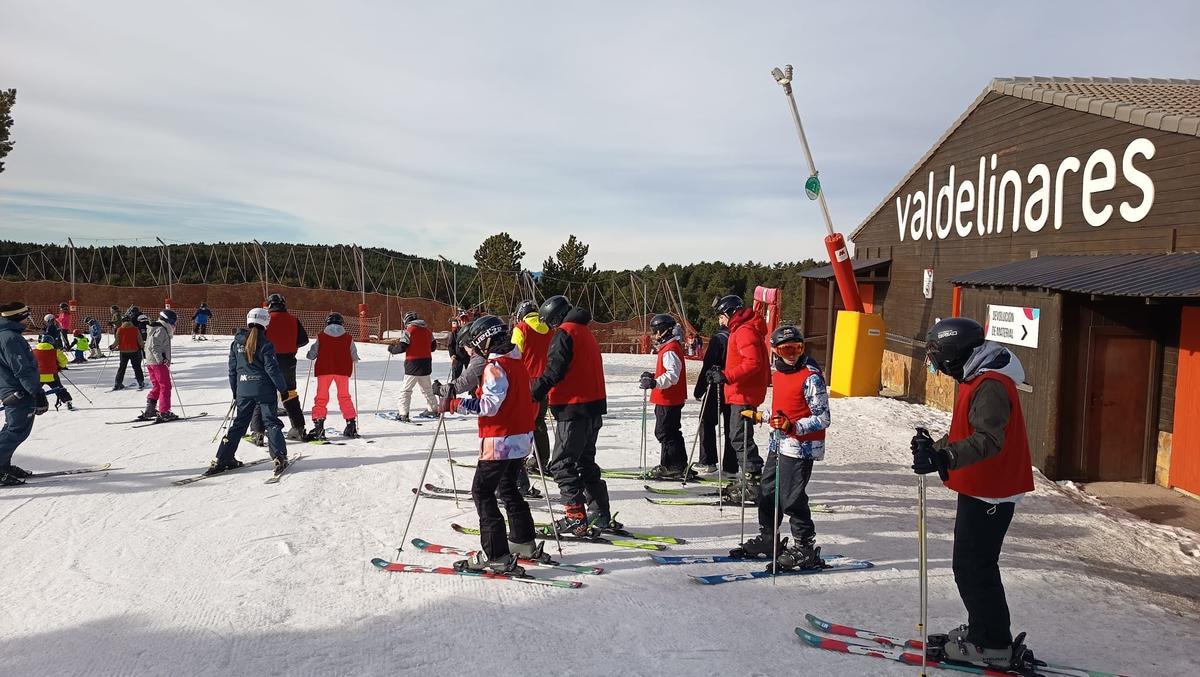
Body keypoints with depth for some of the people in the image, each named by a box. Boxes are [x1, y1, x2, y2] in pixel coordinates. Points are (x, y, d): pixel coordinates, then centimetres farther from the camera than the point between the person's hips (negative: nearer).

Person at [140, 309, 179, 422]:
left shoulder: (157, 329, 18)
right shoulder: (160, 330, -13)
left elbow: (148, 346, 22)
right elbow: (154, 346, -22)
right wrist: (162, 360, -24)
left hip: (150, 362, 10)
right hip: (159, 362, -10)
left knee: (156, 387, 17)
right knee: (165, 387, -5)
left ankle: (149, 411, 18)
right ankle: (164, 413, -5)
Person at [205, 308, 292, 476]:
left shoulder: (236, 343, 6)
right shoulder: (265, 344, -9)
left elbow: (232, 369, 11)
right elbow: (272, 369, -10)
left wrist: (235, 392, 20)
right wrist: (283, 389, -2)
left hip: (243, 390, 4)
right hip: (264, 390, -4)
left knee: (238, 424, 12)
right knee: (272, 423, 2)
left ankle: (222, 459, 11)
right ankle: (279, 457, -8)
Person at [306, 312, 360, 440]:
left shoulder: (321, 337, -1)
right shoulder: (348, 337, 2)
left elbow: (312, 354, 4)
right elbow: (354, 357, 8)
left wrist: (310, 355, 27)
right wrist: (354, 359, 31)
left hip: (324, 370, -1)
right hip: (343, 370, 1)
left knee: (321, 397, 5)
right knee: (344, 397, 14)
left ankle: (318, 425, -5)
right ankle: (351, 424, 11)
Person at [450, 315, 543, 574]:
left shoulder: (495, 367, -16)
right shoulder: (518, 363, 11)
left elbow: (490, 405, -22)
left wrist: (458, 403, -16)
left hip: (500, 442, -9)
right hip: (522, 438, 9)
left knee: (482, 492, -3)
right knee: (508, 488, 22)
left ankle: (496, 556, -6)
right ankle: (524, 543, 29)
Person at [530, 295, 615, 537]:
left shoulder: (565, 333, -10)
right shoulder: (586, 332, 18)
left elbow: (553, 371, -19)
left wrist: (532, 394, -17)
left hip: (573, 409, -9)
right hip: (594, 407, 9)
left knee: (562, 465, -2)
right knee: (586, 463, 17)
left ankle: (576, 519, -4)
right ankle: (602, 517, 18)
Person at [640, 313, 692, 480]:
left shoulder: (670, 350, -18)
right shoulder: (669, 347, 15)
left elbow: (672, 375, -27)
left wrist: (655, 383, -35)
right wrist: (653, 376, 21)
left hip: (668, 400, -11)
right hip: (670, 399, 11)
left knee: (665, 433, -6)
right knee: (669, 432, 16)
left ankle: (679, 468, -2)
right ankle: (668, 466, 25)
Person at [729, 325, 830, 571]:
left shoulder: (811, 376, -14)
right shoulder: (778, 374, 12)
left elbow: (822, 419, -17)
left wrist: (792, 426, -28)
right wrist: (760, 417, 26)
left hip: (800, 447, -9)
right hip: (778, 444, 9)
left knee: (792, 498, -8)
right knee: (767, 492, 16)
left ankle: (805, 549, 5)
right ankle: (766, 540, 32)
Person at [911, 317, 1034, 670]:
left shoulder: (989, 386, -21)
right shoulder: (978, 380, 13)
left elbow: (988, 439, -34)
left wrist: (944, 457, -43)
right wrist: (935, 446, 20)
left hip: (989, 494, -11)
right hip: (981, 490, 11)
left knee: (973, 568, -4)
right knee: (972, 565, 20)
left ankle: (993, 646, 7)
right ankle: (981, 631, 32)